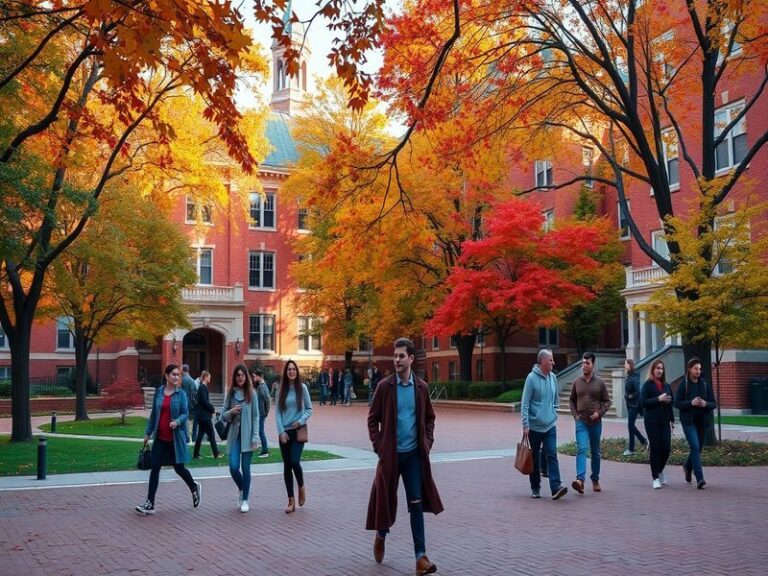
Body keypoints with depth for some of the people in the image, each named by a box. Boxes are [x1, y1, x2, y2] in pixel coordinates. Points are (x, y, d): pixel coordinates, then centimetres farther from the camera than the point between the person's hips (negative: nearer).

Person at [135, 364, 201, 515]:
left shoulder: (181, 393, -5)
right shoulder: (159, 392, 3)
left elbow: (185, 413, -7)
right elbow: (153, 413, 11)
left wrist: (177, 422, -27)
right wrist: (148, 433, 13)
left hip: (175, 437, -3)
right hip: (160, 437, 3)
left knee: (179, 468, 9)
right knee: (155, 468, -1)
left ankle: (194, 487, 37)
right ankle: (150, 504, 3)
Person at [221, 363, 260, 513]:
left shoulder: (251, 394, -1)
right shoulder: (230, 393, 5)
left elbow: (255, 416, -1)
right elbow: (223, 415, 8)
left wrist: (255, 437, -7)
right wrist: (231, 412, -14)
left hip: (247, 435, -2)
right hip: (234, 434, 2)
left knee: (245, 468, 2)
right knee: (234, 467, -5)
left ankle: (245, 500, 15)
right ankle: (241, 489, 26)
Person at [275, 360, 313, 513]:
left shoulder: (302, 387, 0)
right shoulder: (281, 390, 5)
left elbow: (309, 409, 3)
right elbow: (277, 412, 4)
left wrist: (301, 420, -13)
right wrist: (281, 431, -6)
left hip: (298, 430, -2)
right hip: (284, 432, 2)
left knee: (294, 461, -16)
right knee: (287, 466, 4)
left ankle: (301, 486, 14)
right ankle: (291, 501, 12)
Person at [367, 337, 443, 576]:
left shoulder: (421, 387, 2)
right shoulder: (384, 386, -4)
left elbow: (429, 418, 14)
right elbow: (373, 418, 1)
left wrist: (427, 443, 3)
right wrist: (378, 446, -6)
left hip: (415, 454, 1)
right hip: (391, 453, -1)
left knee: (417, 504, -2)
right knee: (387, 499, 11)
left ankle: (421, 556, -2)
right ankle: (381, 536, 39)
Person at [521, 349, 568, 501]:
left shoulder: (553, 377, 5)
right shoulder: (532, 378, -11)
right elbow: (525, 404, -11)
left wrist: (554, 414, 12)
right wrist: (525, 425, -15)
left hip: (550, 425, 4)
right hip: (534, 426, -3)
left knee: (552, 455, -8)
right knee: (534, 458, 8)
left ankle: (556, 487, -15)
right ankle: (535, 488, 19)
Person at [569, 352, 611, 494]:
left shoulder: (600, 382, 0)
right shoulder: (577, 382, 3)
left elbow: (607, 401, 5)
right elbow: (571, 400, 14)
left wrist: (599, 413, -9)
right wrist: (575, 414, 2)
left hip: (596, 422, 1)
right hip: (581, 422, -1)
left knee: (595, 452, 12)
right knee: (581, 449, -16)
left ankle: (595, 480, 26)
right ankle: (580, 480, -28)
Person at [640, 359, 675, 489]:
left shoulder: (667, 385, 13)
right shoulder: (648, 385, -3)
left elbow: (670, 403, 19)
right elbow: (643, 402, -11)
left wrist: (672, 420, 14)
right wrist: (658, 399, -18)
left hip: (665, 421, 5)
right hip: (652, 422, -4)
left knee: (666, 448, 0)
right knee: (655, 448, -2)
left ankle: (660, 470, 27)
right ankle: (656, 478, 8)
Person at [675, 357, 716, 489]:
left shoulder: (705, 384, 6)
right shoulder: (683, 384, -4)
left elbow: (714, 404, 7)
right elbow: (677, 403, -6)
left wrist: (705, 404, -14)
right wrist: (691, 403, -20)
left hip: (702, 421, 4)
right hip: (688, 421, -4)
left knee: (698, 448, 14)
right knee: (695, 446, -17)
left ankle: (688, 467, 43)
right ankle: (699, 478, -19)